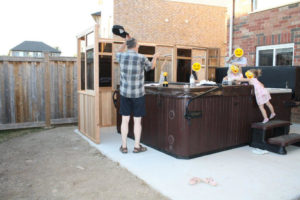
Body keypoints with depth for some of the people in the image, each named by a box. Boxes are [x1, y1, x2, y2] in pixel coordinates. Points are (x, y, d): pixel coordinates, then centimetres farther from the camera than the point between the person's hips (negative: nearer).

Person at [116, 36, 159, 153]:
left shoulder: (122, 57, -2)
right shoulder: (142, 58, -9)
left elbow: (118, 52, 25)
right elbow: (151, 67, 13)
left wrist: (126, 42, 27)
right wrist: (155, 58, 31)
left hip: (124, 93, 3)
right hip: (138, 94, -3)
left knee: (125, 120, 8)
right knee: (137, 121, 6)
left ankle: (124, 146, 16)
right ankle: (137, 146, 15)